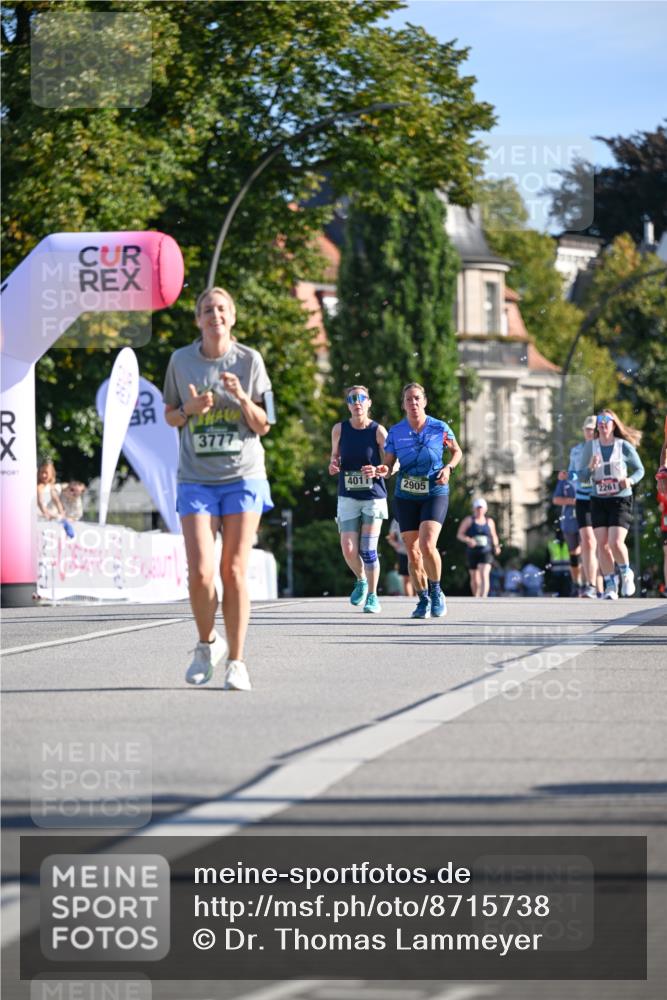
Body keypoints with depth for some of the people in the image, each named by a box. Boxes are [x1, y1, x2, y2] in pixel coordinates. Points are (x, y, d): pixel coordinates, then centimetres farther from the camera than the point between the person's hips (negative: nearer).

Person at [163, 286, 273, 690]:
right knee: (200, 573, -11)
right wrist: (190, 409, -9)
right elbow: (170, 415, 13)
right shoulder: (181, 360, 3)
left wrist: (242, 397, -16)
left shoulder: (249, 360, 1)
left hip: (243, 477, 0)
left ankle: (236, 662, 5)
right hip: (196, 479, 0)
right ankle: (208, 643, 16)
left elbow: (263, 425, 3)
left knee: (234, 572, -3)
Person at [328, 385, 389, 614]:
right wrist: (333, 465, -7)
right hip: (348, 497, 2)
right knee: (349, 550, -6)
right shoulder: (339, 429, 1)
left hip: (374, 496, -2)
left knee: (368, 550, -6)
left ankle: (372, 597, 10)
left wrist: (378, 471, -24)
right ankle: (361, 580, 24)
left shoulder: (378, 430, -7)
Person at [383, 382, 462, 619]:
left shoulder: (440, 428, -4)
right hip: (406, 496, 2)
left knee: (427, 545, -20)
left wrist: (449, 467, -8)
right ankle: (423, 600, 19)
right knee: (412, 552, 3)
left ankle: (436, 591, 3)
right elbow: (389, 464, 3)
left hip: (435, 494, -2)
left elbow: (456, 451, 12)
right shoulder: (395, 432, -1)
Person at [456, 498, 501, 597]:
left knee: (484, 575, -19)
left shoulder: (489, 522, 10)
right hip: (472, 552, 0)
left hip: (486, 552, 0)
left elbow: (494, 536, 22)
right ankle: (476, 598, 30)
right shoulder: (468, 520, 3)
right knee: (474, 578, 10)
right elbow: (459, 534, -1)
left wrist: (496, 546, 3)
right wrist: (468, 540, -20)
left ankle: (483, 598, -31)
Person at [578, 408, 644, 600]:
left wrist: (630, 480, -14)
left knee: (616, 542, -16)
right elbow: (580, 474, 4)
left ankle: (626, 573, 13)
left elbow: (640, 470, 6)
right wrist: (590, 467, -17)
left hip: (621, 500, -3)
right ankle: (610, 586, 10)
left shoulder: (624, 446, -3)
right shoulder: (590, 446, 2)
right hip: (598, 500, 3)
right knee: (602, 544, -2)